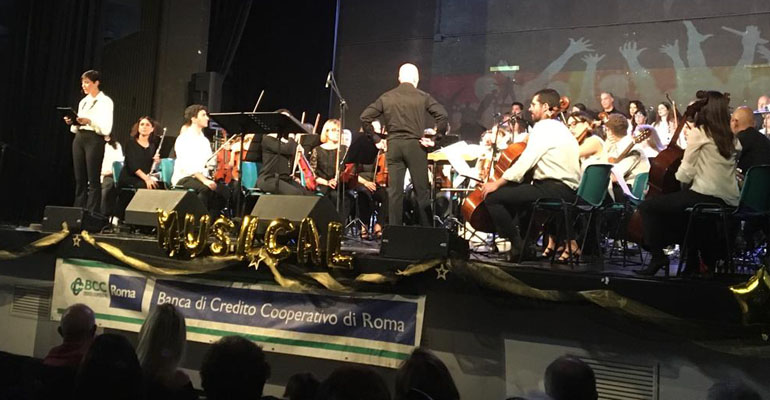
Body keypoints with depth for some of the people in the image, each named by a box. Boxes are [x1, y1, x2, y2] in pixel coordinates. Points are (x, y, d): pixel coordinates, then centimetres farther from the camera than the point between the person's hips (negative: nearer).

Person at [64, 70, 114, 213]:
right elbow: (77, 128, 20)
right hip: (79, 138, 7)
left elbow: (106, 129, -11)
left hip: (94, 139, -7)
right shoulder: (83, 102, 18)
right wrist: (72, 122, 0)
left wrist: (90, 121, -24)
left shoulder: (105, 101, -2)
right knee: (79, 180, 6)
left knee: (93, 181, -7)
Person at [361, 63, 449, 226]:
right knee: (422, 190, 3)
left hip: (393, 146, 3)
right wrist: (436, 138, -5)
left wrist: (375, 138, 9)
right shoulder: (422, 97, -2)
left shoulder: (386, 97, 7)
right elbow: (442, 115, -13)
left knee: (395, 191, 5)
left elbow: (365, 117, 5)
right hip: (415, 145, -2)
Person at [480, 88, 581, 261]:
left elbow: (525, 162, -17)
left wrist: (497, 183, -13)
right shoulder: (560, 128, 22)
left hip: (554, 190, -11)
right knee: (513, 192, 32)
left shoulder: (543, 127, -8)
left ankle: (519, 246, -5)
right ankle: (526, 238, 27)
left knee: (492, 197, -10)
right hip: (567, 190, 11)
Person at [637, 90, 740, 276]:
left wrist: (679, 172, 15)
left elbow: (685, 175, -7)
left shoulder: (699, 132, -4)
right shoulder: (731, 138, 14)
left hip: (705, 197, -8)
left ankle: (657, 255, -1)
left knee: (647, 206, 4)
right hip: (729, 203, 8)